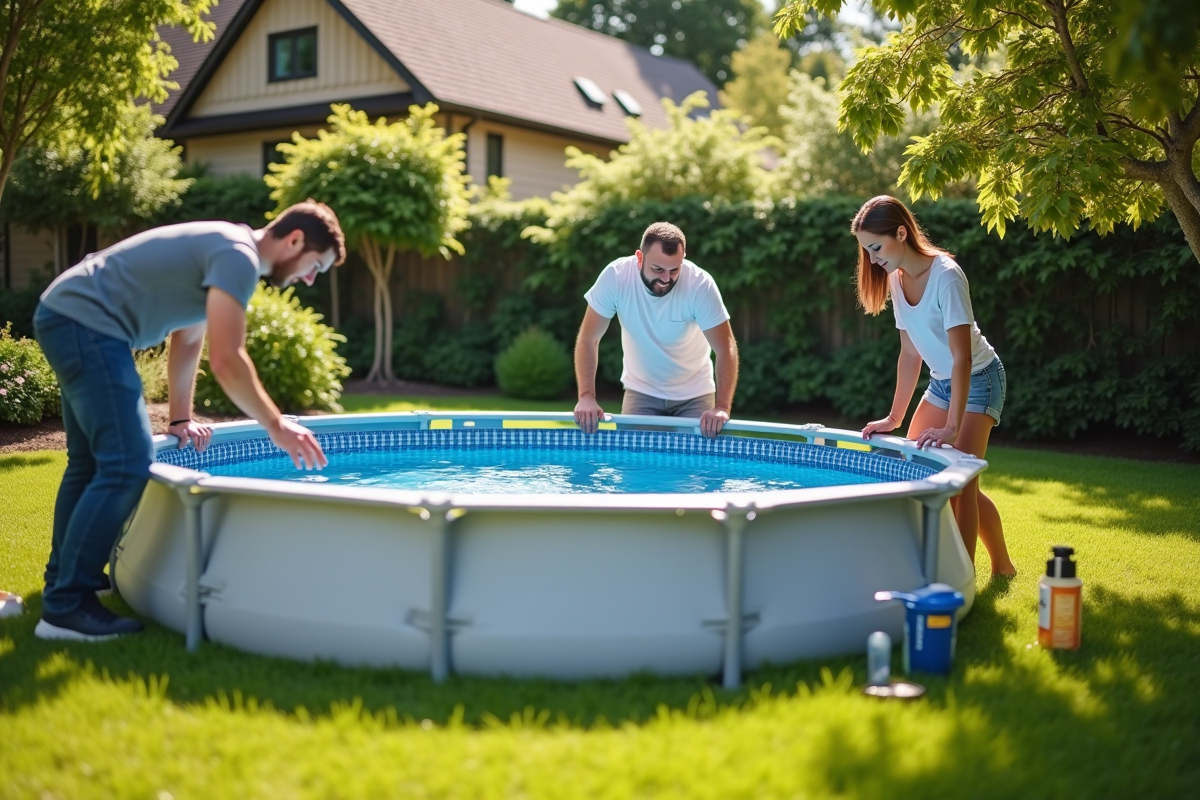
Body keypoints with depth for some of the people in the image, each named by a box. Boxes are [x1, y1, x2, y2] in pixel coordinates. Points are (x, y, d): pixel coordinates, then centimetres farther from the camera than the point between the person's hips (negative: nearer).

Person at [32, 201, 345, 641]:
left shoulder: (225, 248, 17)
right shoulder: (238, 256, -16)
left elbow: (187, 342, 24)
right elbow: (226, 361, -23)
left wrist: (180, 419, 25)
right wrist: (277, 427, -15)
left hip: (68, 317, 11)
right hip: (86, 324, -11)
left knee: (91, 462, 19)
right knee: (127, 463, -16)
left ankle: (65, 578, 32)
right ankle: (65, 607, -12)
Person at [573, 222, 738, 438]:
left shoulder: (701, 284, -24)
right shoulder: (615, 276, -22)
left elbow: (726, 348, -21)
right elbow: (588, 339, -16)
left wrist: (722, 407, -33)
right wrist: (586, 397, -27)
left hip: (694, 394, 0)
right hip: (641, 391, 1)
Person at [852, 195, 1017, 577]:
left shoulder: (946, 276, -26)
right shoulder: (897, 279, -4)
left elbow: (962, 357, -30)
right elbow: (910, 353, 3)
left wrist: (953, 427, -34)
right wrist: (894, 417, 3)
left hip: (978, 379, -8)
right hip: (941, 381, 8)